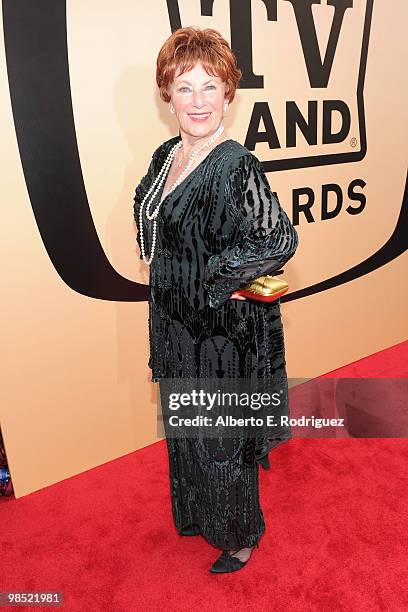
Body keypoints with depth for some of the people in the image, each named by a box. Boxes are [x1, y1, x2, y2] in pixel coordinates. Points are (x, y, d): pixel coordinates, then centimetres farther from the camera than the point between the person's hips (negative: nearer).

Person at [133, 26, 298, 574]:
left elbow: (281, 240, -23)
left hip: (222, 333, -8)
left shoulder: (236, 166, -20)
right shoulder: (167, 155, 4)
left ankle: (242, 536, 41)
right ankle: (198, 515, 53)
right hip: (175, 325, 8)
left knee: (222, 439, 12)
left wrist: (222, 277, -16)